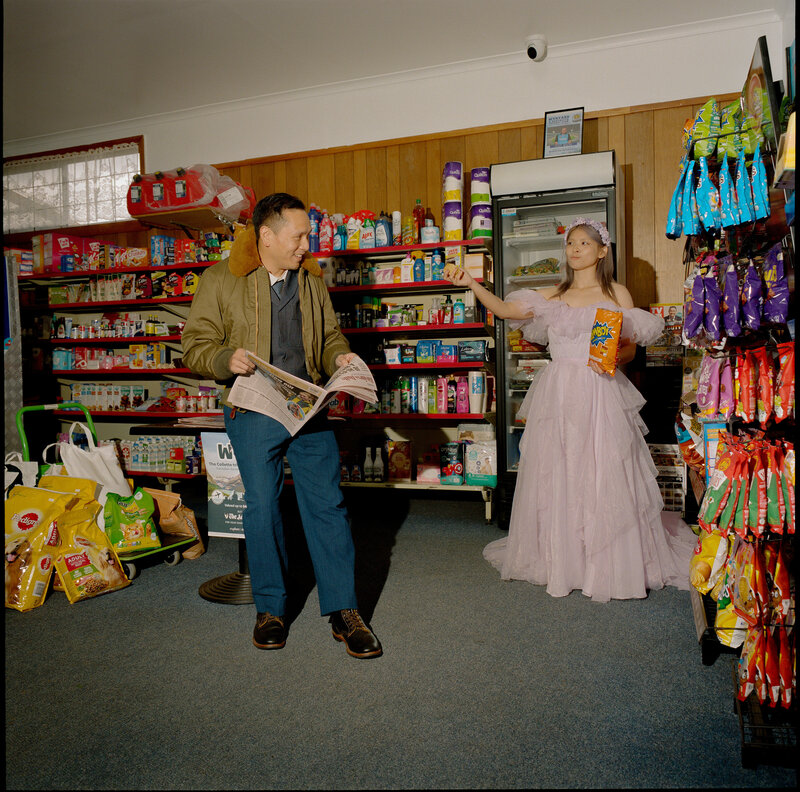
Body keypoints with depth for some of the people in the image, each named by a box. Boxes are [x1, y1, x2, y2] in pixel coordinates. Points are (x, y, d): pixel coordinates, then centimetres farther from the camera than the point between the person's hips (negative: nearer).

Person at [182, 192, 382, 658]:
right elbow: (196, 346, 1)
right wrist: (228, 359, -20)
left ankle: (344, 611, 12)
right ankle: (271, 608, 24)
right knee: (262, 507, 5)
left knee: (328, 505, 1)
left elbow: (330, 335, 22)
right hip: (253, 411, -2)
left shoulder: (311, 280, 13)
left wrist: (339, 357, 0)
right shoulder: (221, 280, 1)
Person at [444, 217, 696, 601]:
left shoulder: (616, 294, 6)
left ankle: (610, 566, 10)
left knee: (601, 477, -4)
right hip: (557, 393, 3)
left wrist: (616, 358, -17)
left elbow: (631, 348, 4)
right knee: (554, 477, 6)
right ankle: (558, 560, 20)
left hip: (600, 393, -3)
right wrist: (471, 283, -5)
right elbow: (504, 309, 5)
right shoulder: (551, 296, 13)